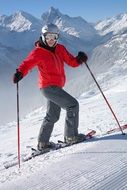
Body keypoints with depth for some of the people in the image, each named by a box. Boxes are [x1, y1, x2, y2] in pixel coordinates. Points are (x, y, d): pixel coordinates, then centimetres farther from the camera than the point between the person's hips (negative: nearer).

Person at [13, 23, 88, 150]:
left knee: (52, 116, 16)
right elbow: (27, 63, -16)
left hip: (56, 87, 8)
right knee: (73, 104, -13)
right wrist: (20, 73, -36)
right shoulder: (38, 52, -8)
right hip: (48, 86, -8)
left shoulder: (60, 49, 9)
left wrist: (79, 59, -13)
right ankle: (71, 136, -3)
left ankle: (43, 143, 28)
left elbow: (72, 62, 8)